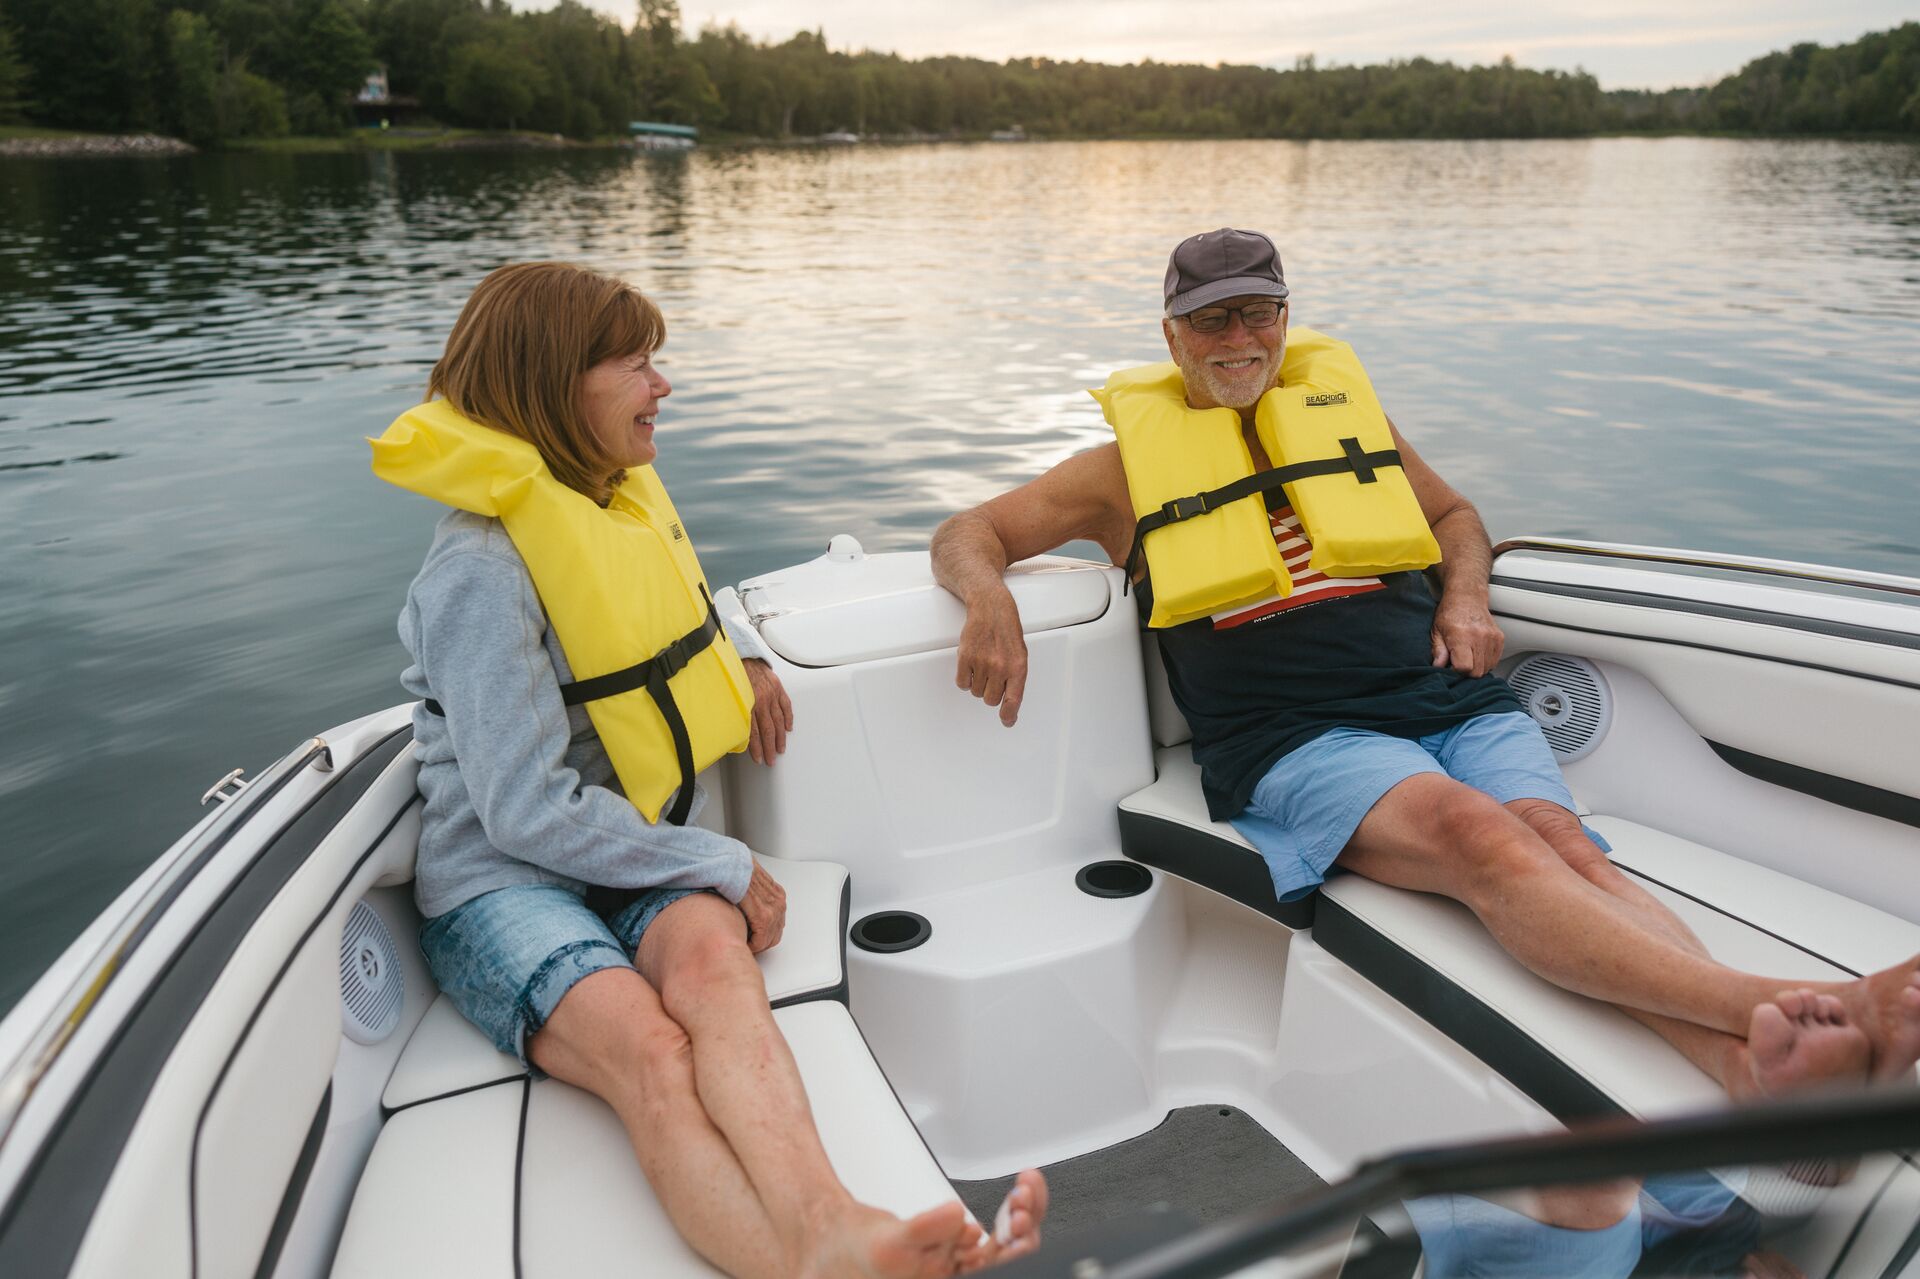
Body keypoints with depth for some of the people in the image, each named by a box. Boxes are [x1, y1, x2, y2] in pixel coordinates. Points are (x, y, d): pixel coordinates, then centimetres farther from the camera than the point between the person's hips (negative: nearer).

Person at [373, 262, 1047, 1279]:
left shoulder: (621, 496, 12)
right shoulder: (480, 570, -14)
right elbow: (528, 813, -16)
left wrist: (744, 653, 12)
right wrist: (723, 867, -14)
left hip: (638, 856, 5)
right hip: (504, 886, -5)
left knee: (710, 957, -32)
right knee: (645, 1047, -36)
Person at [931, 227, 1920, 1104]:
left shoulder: (1344, 402, 23)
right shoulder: (1131, 462, 13)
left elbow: (1452, 513, 35)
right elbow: (967, 535, 12)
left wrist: (1465, 595, 12)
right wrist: (990, 600, -13)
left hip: (1448, 696, 4)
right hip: (1292, 734, -4)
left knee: (1559, 840, -28)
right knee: (1476, 834, -34)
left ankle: (1756, 1066, -47)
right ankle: (1791, 1006, -48)